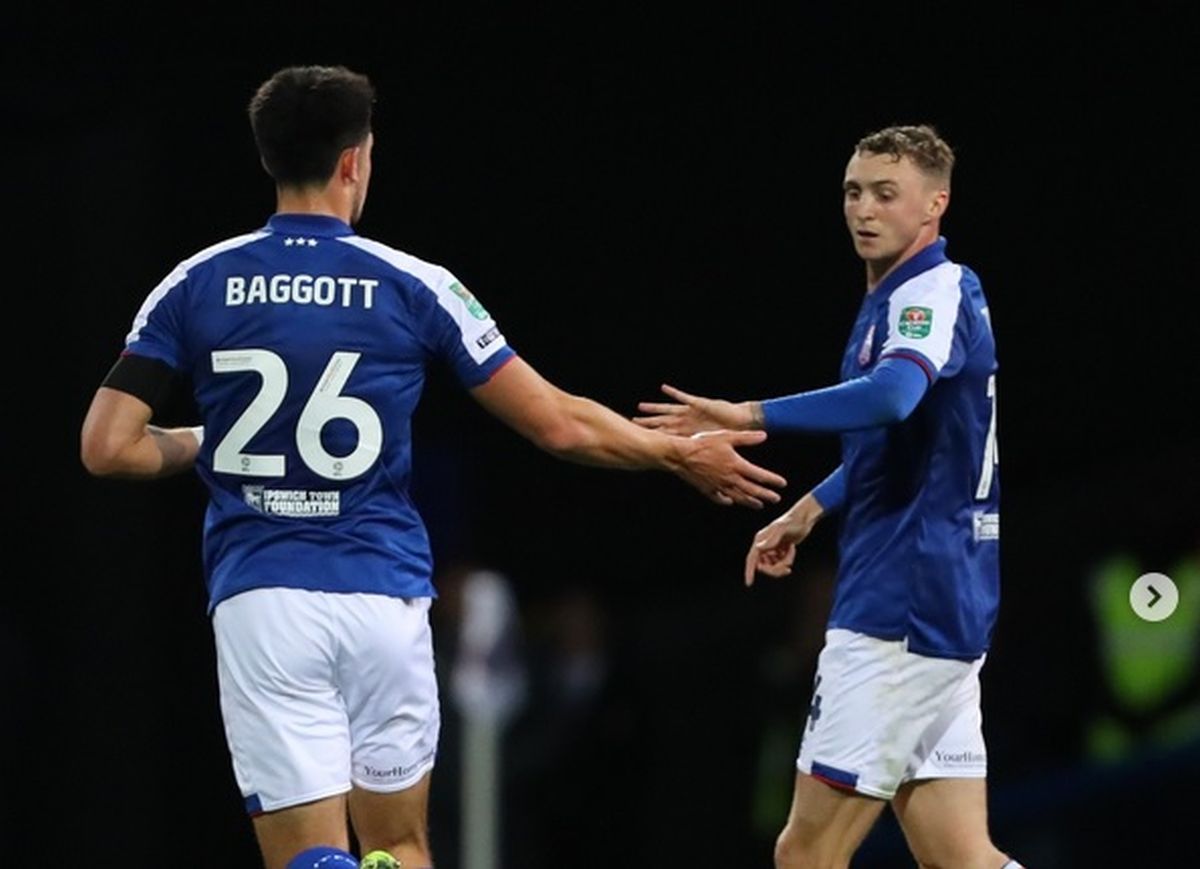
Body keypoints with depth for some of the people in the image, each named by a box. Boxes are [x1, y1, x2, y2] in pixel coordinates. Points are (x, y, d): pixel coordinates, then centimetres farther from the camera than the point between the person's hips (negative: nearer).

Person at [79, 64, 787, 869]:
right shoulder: (410, 285, -1)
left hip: (258, 603, 0)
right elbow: (557, 424, 2)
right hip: (382, 598, 0)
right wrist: (682, 454, 18)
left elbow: (108, 447, -3)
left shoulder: (196, 284, 1)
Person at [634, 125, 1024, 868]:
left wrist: (753, 415, -39)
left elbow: (890, 396, -35)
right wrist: (812, 507, 32)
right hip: (939, 609, 10)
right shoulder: (894, 301, 17)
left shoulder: (936, 294, -13)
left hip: (904, 606, -10)